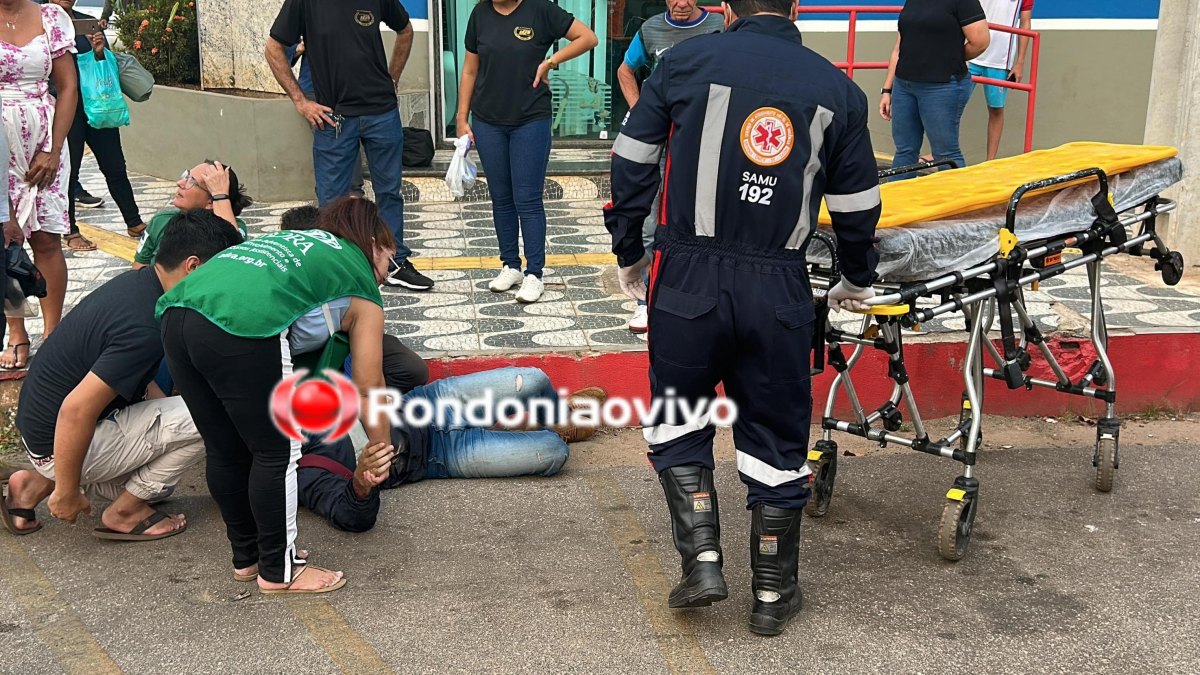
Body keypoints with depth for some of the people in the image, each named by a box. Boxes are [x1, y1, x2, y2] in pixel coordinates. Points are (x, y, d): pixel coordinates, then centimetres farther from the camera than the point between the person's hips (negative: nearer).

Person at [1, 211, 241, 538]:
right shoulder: (145, 328, -29)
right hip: (61, 442, -10)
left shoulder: (136, 280, 1)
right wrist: (67, 492, -20)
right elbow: (76, 410, -31)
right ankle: (124, 513, -1)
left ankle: (37, 484, 17)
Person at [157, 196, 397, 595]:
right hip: (243, 328, -7)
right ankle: (278, 571, 22)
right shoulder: (363, 291, 19)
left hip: (176, 313, 7)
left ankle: (246, 557, 35)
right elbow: (368, 389, 20)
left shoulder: (293, 238, 36)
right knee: (277, 452, 10)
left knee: (224, 451, 20)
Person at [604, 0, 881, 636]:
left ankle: (702, 559, 10)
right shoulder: (838, 90, 8)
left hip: (686, 279, -1)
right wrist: (856, 282, 28)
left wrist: (628, 255, 15)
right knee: (776, 440, 13)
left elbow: (631, 165, 2)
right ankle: (773, 594, 23)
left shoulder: (686, 60, 3)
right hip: (779, 291, 1)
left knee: (677, 425, 19)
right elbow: (857, 208, 11)